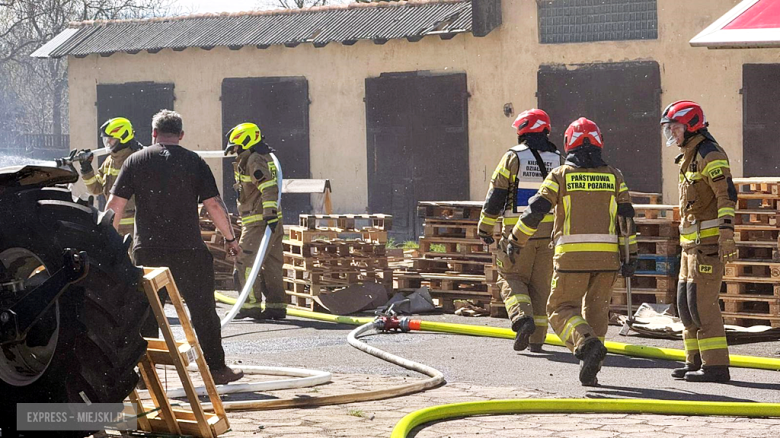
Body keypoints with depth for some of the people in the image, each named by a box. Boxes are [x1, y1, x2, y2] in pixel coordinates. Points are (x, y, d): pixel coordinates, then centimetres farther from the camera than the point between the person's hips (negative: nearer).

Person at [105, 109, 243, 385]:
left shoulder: (136, 161, 4)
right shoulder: (194, 162, 1)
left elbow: (115, 205, 1)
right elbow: (214, 204, -2)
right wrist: (230, 238, 10)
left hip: (147, 250, 1)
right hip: (188, 249, -1)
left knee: (146, 313, 9)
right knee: (203, 311, 7)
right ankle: (216, 368, 10)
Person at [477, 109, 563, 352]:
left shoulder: (513, 157, -6)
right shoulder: (557, 160, 6)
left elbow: (496, 195, -5)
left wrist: (485, 228, 4)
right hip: (548, 232, 3)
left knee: (511, 279, 8)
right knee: (540, 284, 10)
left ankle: (522, 317, -18)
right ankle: (537, 337, 8)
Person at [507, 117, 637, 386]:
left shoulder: (561, 175, 1)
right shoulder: (613, 177, 9)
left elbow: (536, 210, -2)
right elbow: (627, 218, 6)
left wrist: (516, 240, 10)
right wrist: (630, 257, 10)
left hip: (571, 256, -3)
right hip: (607, 256, 3)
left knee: (561, 309, 6)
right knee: (596, 310, 14)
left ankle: (586, 342, -22)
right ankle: (590, 372, 10)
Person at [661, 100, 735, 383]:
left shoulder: (710, 155, -12)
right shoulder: (688, 158, 19)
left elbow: (727, 195, -20)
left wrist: (727, 235, -28)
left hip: (709, 240, -10)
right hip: (692, 242, 10)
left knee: (702, 302, -12)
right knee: (686, 303, 11)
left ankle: (715, 365, -10)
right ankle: (697, 361, 17)